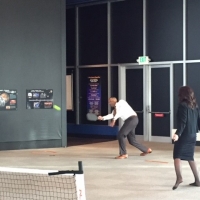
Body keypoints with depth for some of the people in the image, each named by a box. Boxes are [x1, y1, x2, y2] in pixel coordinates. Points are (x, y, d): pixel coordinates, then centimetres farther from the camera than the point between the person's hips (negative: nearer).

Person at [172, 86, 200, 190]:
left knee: (177, 156, -8)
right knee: (190, 158, 17)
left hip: (184, 135, -7)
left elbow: (182, 122, -20)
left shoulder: (183, 105, -10)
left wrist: (178, 133, -28)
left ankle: (179, 177, -28)